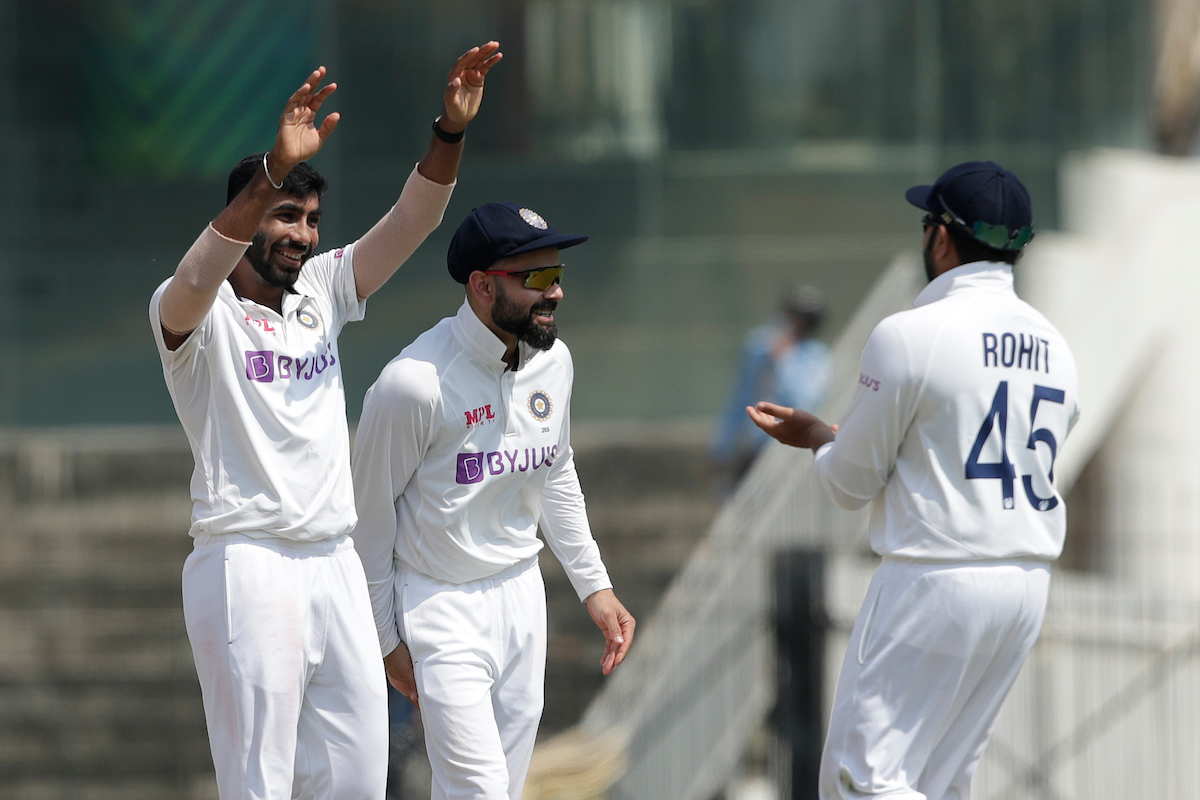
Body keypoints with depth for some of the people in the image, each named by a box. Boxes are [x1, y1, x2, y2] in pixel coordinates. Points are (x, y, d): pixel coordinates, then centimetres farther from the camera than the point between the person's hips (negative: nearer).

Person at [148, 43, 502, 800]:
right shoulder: (197, 312, -6)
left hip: (336, 563, 7)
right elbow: (200, 276, -29)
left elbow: (411, 222, 6)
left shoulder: (323, 292, 14)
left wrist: (450, 130, -11)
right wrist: (275, 169, -42)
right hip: (248, 567, -7)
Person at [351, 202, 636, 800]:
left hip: (522, 592, 7)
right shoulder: (413, 384, -21)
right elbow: (372, 517, -10)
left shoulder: (553, 361, 0)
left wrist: (593, 585, 13)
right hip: (441, 608, -7)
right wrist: (386, 639, -4)